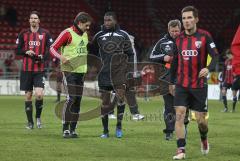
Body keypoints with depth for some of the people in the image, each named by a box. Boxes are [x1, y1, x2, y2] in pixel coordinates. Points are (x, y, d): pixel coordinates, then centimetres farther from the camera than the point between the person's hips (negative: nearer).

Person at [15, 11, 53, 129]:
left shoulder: (45, 34, 3)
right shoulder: (23, 34, 7)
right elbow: (17, 50, 8)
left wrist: (43, 57, -16)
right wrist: (26, 52, -12)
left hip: (40, 69, -2)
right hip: (26, 69, 2)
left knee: (39, 94, -16)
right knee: (28, 95, 5)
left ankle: (38, 117, 10)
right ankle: (30, 122, 16)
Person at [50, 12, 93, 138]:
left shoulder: (85, 34, 15)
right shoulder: (67, 33, -9)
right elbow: (53, 48, -10)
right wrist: (61, 57, -27)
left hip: (81, 71, 7)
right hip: (69, 71, -7)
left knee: (77, 101, 6)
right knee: (71, 99, -13)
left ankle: (73, 130, 12)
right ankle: (65, 130, -8)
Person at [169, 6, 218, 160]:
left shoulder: (204, 36, -5)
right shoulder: (179, 38, 5)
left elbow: (215, 56, -8)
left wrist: (208, 68, -28)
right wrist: (172, 82, 19)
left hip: (199, 85, -2)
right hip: (182, 85, 2)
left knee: (201, 119, 4)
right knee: (179, 115, -12)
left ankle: (204, 139, 36)